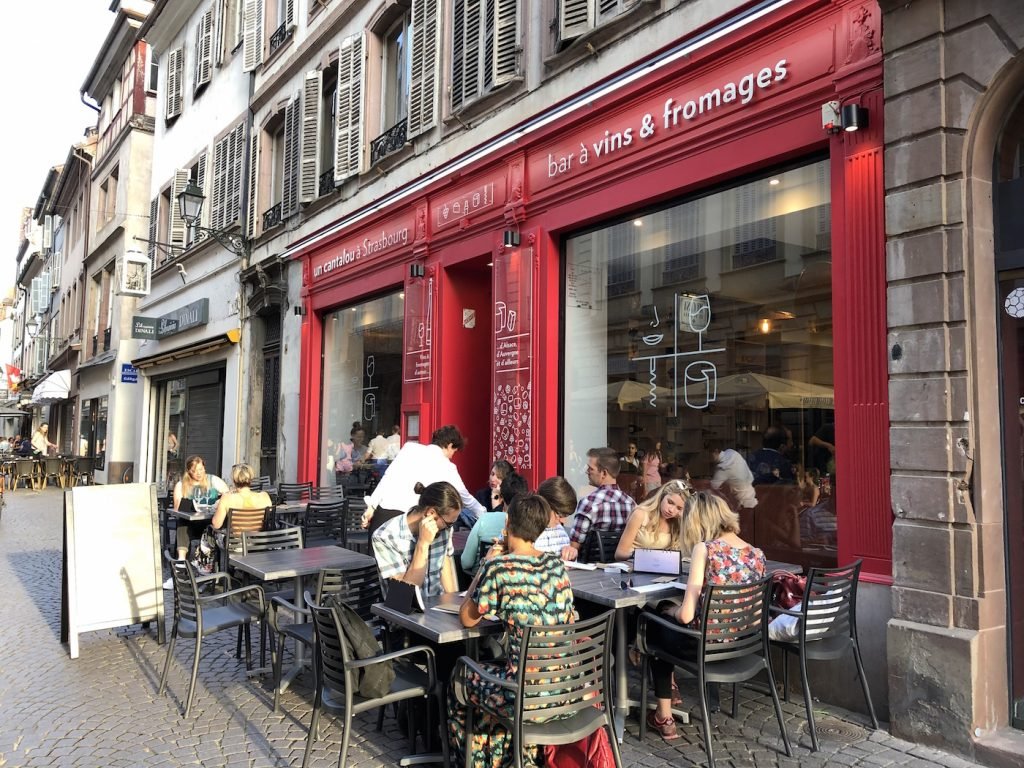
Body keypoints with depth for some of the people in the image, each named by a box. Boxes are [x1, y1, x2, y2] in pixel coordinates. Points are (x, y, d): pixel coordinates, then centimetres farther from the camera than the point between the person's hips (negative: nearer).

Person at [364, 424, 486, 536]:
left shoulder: (410, 447, 13)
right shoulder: (447, 467, 9)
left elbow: (389, 476, 4)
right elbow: (465, 497, 23)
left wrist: (372, 506, 4)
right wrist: (484, 518, 39)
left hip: (383, 510, 2)